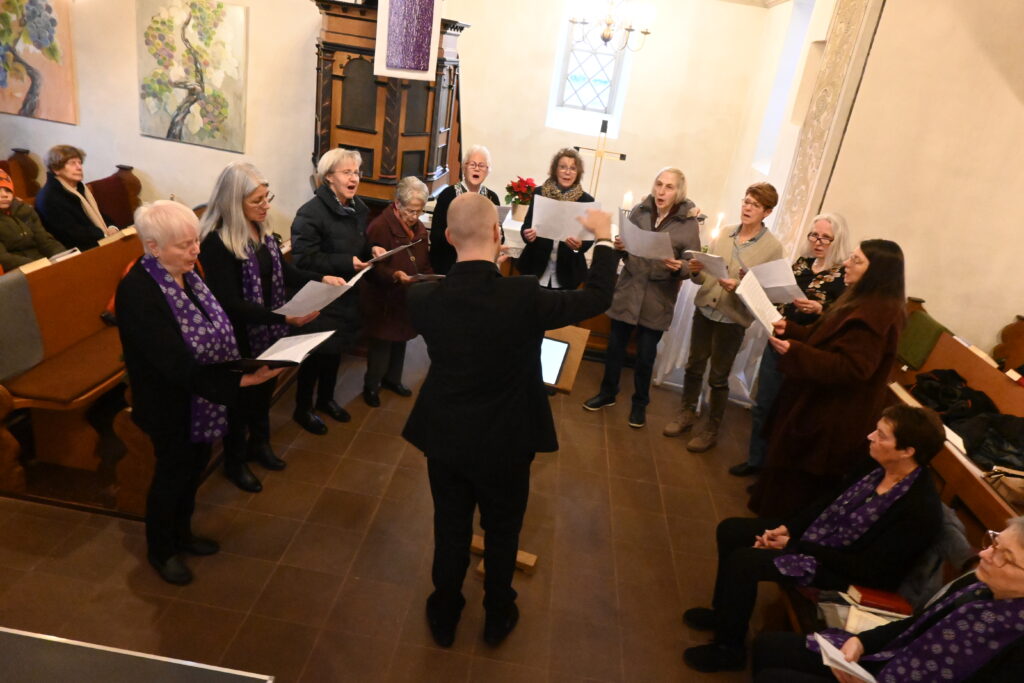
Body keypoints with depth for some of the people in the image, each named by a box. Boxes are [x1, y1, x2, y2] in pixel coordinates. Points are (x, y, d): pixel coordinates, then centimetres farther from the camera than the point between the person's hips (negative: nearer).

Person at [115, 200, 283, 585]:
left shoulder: (185, 272, -4)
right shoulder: (137, 291, -28)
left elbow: (216, 330, 4)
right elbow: (176, 364, -31)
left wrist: (243, 367, -5)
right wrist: (238, 381, -37)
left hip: (204, 397, 7)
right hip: (172, 405, -7)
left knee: (195, 467, 23)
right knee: (173, 473, 14)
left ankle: (181, 533, 48)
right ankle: (160, 550, 40)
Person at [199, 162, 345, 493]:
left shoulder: (261, 230, 0)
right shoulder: (217, 242, -26)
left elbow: (284, 271, 9)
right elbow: (231, 304, -28)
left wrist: (321, 278, -8)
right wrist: (285, 317, -36)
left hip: (268, 331, 7)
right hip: (240, 337, -7)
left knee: (264, 389, 24)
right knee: (240, 396, 12)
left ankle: (259, 443, 49)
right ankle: (234, 461, 35)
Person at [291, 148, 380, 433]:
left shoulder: (358, 209, 6)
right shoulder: (311, 212, -20)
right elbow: (303, 259, -24)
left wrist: (371, 251, -4)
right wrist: (346, 263, -31)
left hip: (347, 293, 8)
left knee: (336, 349, 21)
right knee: (315, 353, 5)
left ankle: (326, 399, 41)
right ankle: (302, 408, 25)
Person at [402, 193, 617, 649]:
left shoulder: (423, 298, -18)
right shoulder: (524, 297, -26)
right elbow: (597, 298, -11)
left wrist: (484, 268, 14)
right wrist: (604, 237, 4)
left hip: (444, 438, 2)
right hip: (505, 443, -2)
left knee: (450, 529, 23)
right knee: (502, 533, 22)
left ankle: (444, 616, 43)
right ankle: (497, 619, 44)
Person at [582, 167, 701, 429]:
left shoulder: (689, 224, -10)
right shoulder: (639, 211, -2)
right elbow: (626, 251, 8)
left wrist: (679, 267, -28)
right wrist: (620, 247, -14)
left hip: (658, 299, -2)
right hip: (627, 290, 2)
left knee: (645, 355, 8)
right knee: (615, 346, 11)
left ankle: (640, 404, 28)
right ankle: (607, 393, 31)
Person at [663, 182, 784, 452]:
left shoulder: (773, 247, -8)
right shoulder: (724, 234, 3)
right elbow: (705, 278, 7)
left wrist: (740, 287, -25)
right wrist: (697, 271, -15)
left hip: (733, 319, -4)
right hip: (704, 310, 4)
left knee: (718, 377, 7)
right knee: (694, 366, 14)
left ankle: (711, 429, 25)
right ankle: (687, 414, 34)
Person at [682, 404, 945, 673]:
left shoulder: (920, 510, -27)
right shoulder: (879, 467, -6)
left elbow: (865, 568, -24)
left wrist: (794, 545, -21)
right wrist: (787, 528, -5)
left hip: (843, 571, -8)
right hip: (815, 536, 8)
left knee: (743, 560, -21)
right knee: (731, 530, 3)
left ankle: (729, 648, 3)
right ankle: (724, 613, 24)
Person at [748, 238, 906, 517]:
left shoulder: (876, 314, -26)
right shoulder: (864, 302, 8)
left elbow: (851, 369, -29)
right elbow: (822, 338, 16)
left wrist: (794, 352, -32)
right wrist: (789, 329, 1)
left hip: (831, 417, -11)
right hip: (819, 405, 11)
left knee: (795, 486, 5)